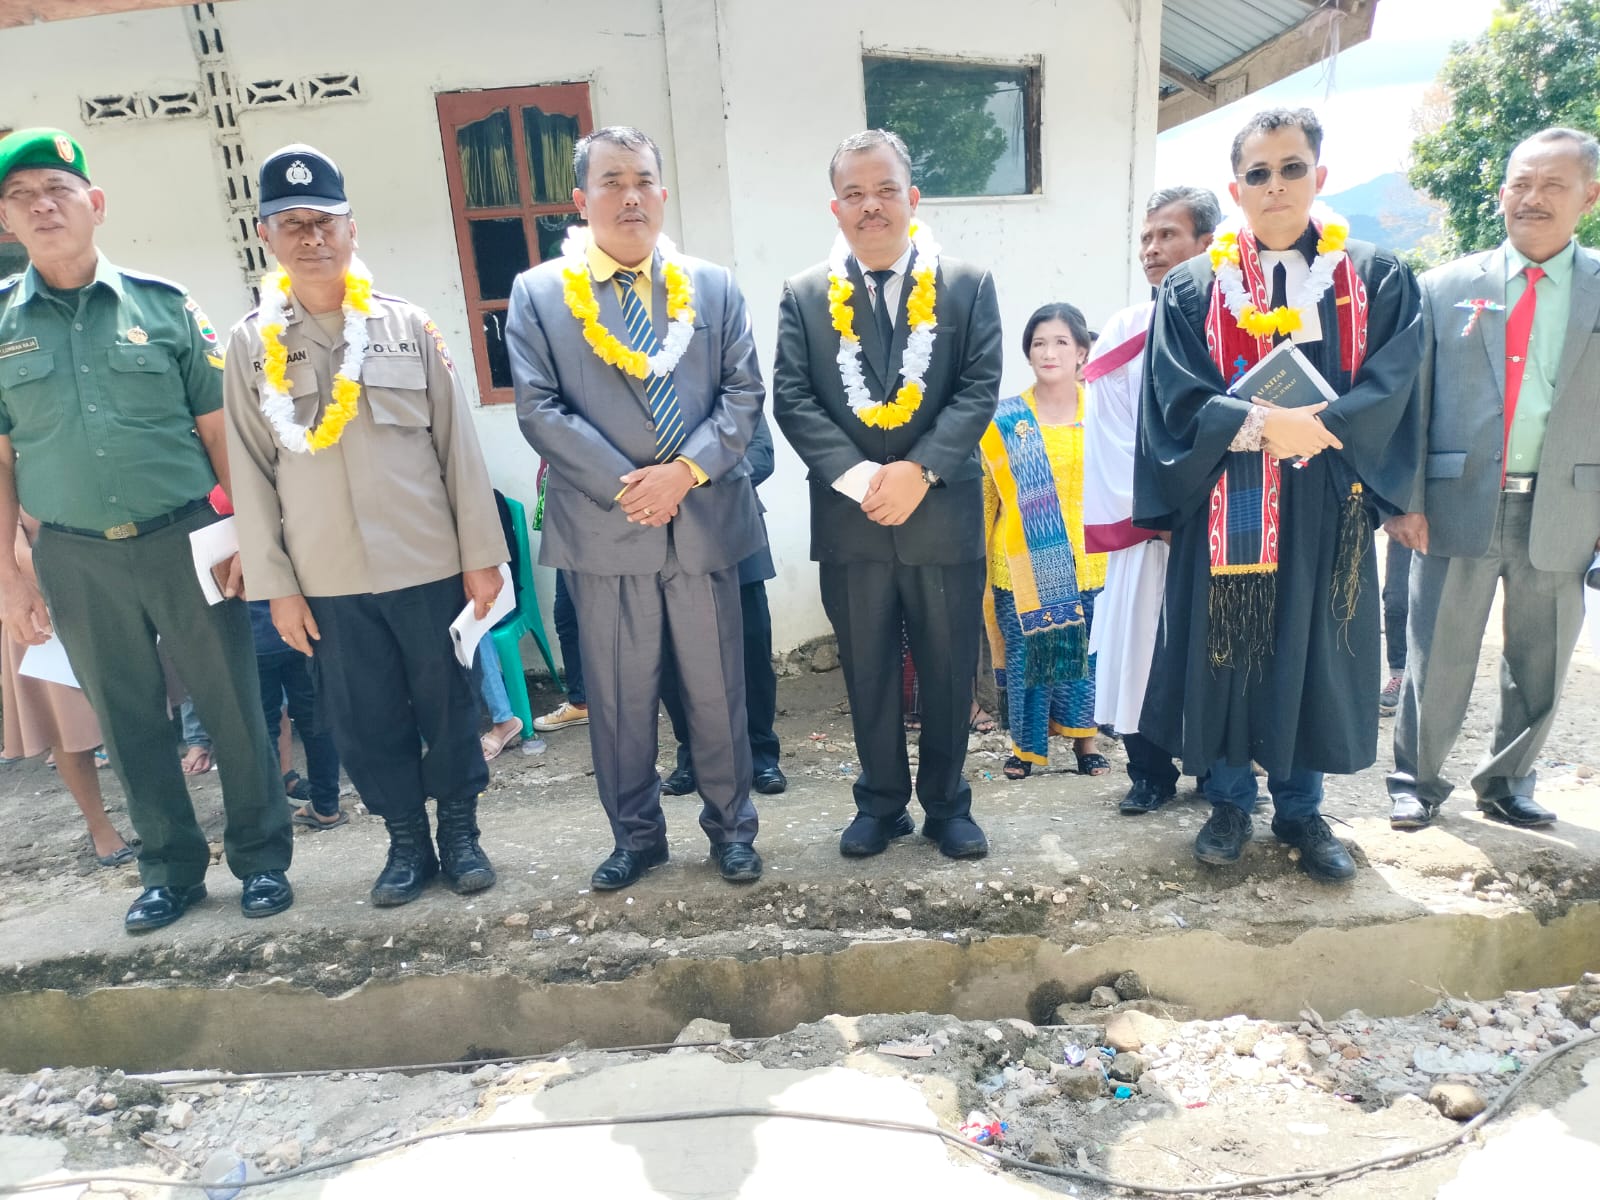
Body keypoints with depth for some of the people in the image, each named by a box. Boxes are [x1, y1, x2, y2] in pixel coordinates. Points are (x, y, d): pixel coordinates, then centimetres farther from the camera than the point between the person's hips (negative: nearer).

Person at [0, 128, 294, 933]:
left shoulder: (163, 305, 1)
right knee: (129, 721, 12)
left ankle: (261, 857, 21)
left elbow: (218, 429, 1)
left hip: (186, 539, -2)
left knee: (232, 704, 4)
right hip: (74, 558, 2)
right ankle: (171, 868, 28)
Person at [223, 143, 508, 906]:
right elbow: (250, 472, 4)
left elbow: (457, 445, 0)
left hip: (428, 563, -1)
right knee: (365, 719, 10)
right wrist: (276, 584, 0)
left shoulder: (409, 325, 2)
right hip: (327, 578, 1)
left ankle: (459, 830, 27)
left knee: (448, 705, 8)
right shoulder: (250, 344, 3)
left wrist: (481, 555, -3)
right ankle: (406, 839, 28)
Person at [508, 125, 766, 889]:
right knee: (619, 697, 9)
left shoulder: (712, 286, 11)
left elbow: (743, 391, 4)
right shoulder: (538, 293, 5)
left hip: (704, 520, 1)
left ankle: (731, 826, 28)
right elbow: (539, 407, -3)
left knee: (716, 687, 10)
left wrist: (685, 470, -11)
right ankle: (635, 834, 27)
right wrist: (626, 485, -12)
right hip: (602, 526, -1)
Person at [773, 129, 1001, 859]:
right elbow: (791, 400, -3)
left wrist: (919, 469, -18)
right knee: (868, 675, 12)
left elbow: (979, 390, -5)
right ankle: (881, 801, 30)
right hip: (849, 519, 1)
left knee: (948, 672, 10)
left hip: (944, 516, 0)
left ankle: (946, 804, 29)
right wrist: (857, 477, -16)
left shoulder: (968, 286, 4)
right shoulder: (804, 296, 5)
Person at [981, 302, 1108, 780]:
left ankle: (1083, 738, 27)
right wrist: (981, 557, 2)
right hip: (1024, 560, 0)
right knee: (1026, 654, 5)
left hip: (1085, 558, 1)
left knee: (1083, 652, 9)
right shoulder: (1005, 419, 2)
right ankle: (1026, 744, 21)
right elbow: (987, 491, 4)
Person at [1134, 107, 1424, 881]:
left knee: (1313, 652, 8)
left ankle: (1301, 810, 25)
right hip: (1225, 504, -1)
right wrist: (1260, 424, -21)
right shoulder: (1193, 287, 4)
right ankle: (1229, 804, 22)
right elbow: (1179, 398, -7)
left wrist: (1317, 428, -21)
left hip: (1327, 504, 1)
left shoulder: (1377, 279, 7)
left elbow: (1388, 385, -4)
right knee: (1225, 650, 4)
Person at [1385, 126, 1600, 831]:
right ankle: (1417, 780, 21)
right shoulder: (1445, 287, 4)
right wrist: (1404, 498, -6)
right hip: (1458, 505, -1)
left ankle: (1508, 784, 30)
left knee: (1538, 668, 12)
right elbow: (1410, 400, 1)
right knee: (1436, 661, 5)